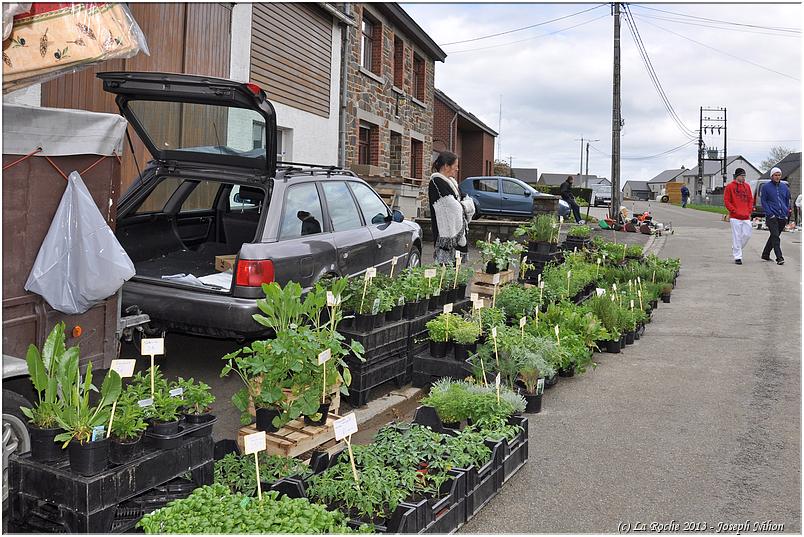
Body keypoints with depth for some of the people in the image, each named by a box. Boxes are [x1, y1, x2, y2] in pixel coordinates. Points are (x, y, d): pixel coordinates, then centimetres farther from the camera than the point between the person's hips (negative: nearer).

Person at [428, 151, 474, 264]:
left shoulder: (450, 181, 16)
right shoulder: (437, 182, -13)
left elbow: (469, 202, 14)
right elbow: (453, 207, -21)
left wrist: (460, 205, -5)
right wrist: (463, 205, -2)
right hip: (447, 233, -9)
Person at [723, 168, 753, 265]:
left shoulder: (747, 186, 13)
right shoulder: (730, 186, -1)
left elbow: (751, 199, 17)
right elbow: (726, 201, -4)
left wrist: (749, 210, 4)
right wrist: (734, 210, -11)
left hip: (746, 216, 5)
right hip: (735, 217, -5)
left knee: (747, 235, 3)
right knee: (737, 237, -4)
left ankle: (736, 249, 26)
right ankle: (737, 256, 2)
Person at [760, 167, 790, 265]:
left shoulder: (784, 187, 12)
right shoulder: (766, 187, -1)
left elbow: (787, 200, 20)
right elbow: (763, 201, -3)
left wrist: (787, 211, 8)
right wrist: (770, 214, -12)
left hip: (782, 217, 5)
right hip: (772, 217, -5)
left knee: (774, 236, 13)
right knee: (775, 236, -14)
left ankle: (765, 254, 27)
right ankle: (779, 258, -16)